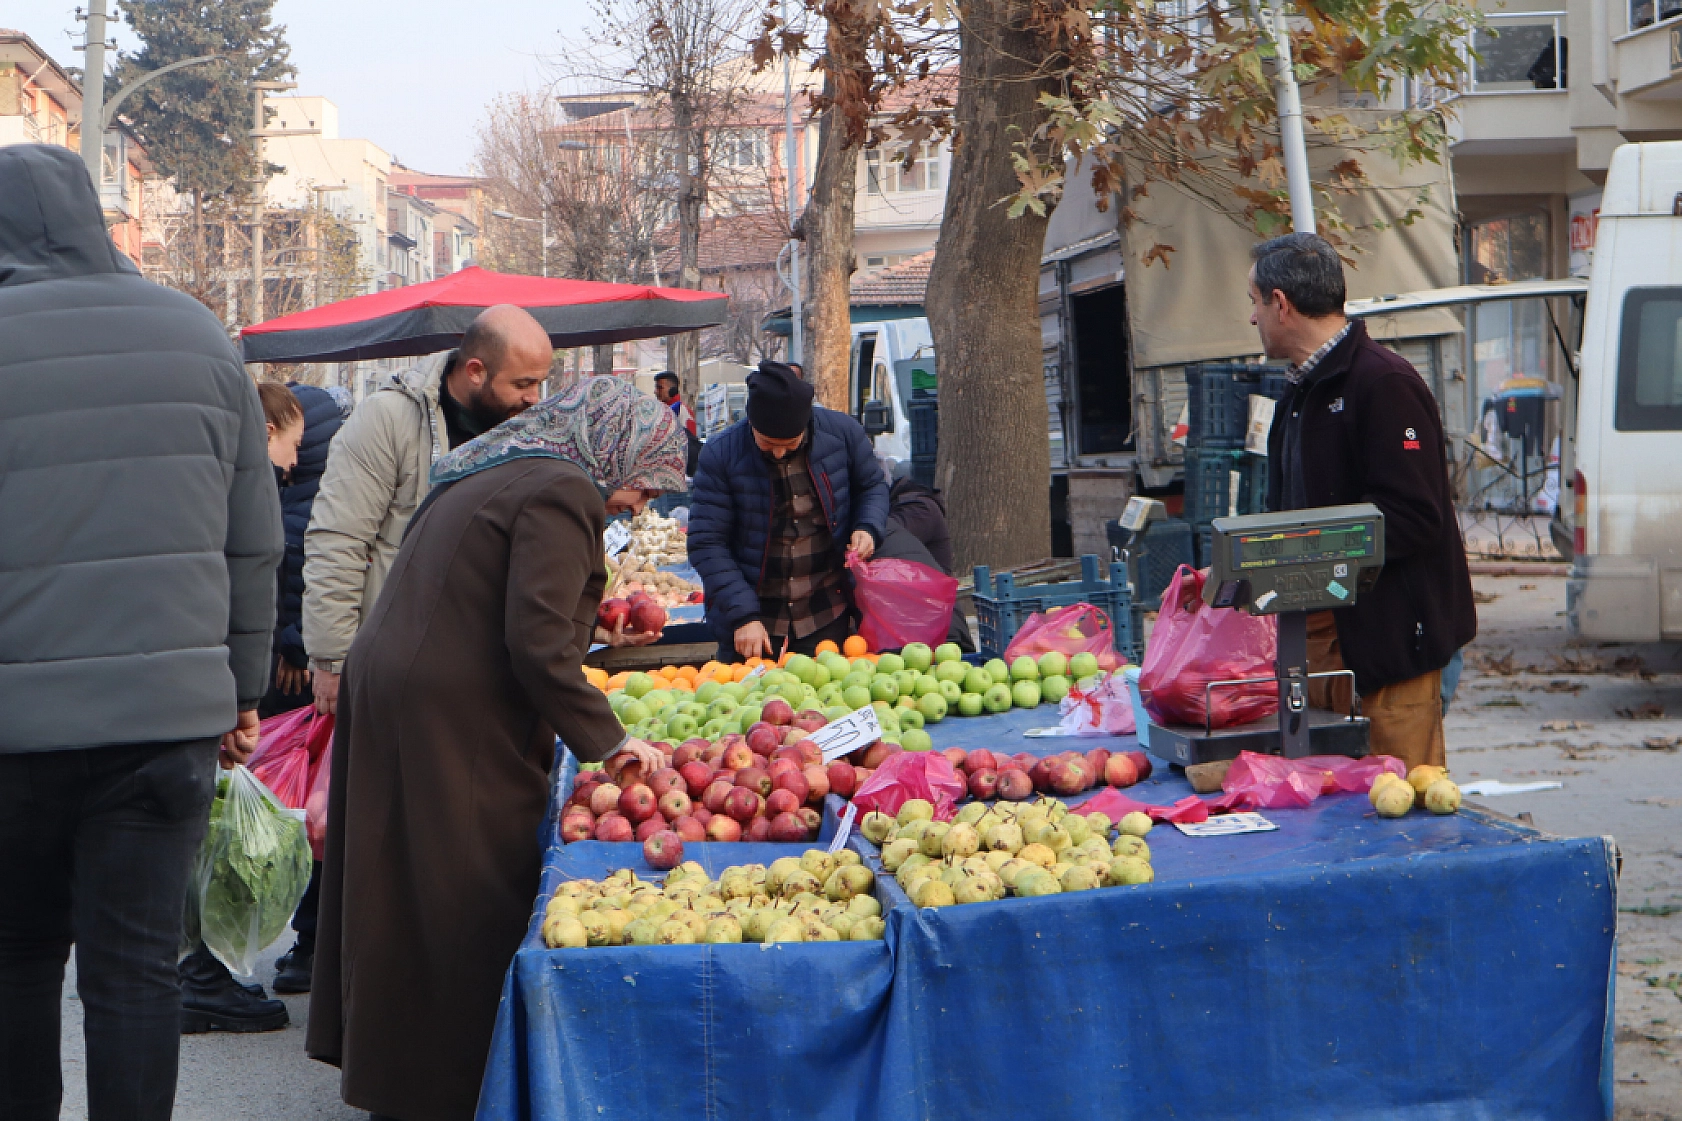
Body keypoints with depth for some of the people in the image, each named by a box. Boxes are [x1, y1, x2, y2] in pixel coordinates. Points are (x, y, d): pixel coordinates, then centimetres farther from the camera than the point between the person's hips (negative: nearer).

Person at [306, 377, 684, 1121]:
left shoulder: (495, 474, 19)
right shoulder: (560, 493, -12)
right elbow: (538, 641, -20)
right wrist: (608, 738, -11)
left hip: (383, 690, 10)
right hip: (449, 723, -10)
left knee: (398, 885, 16)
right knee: (466, 902, -2)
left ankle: (383, 1060, 27)